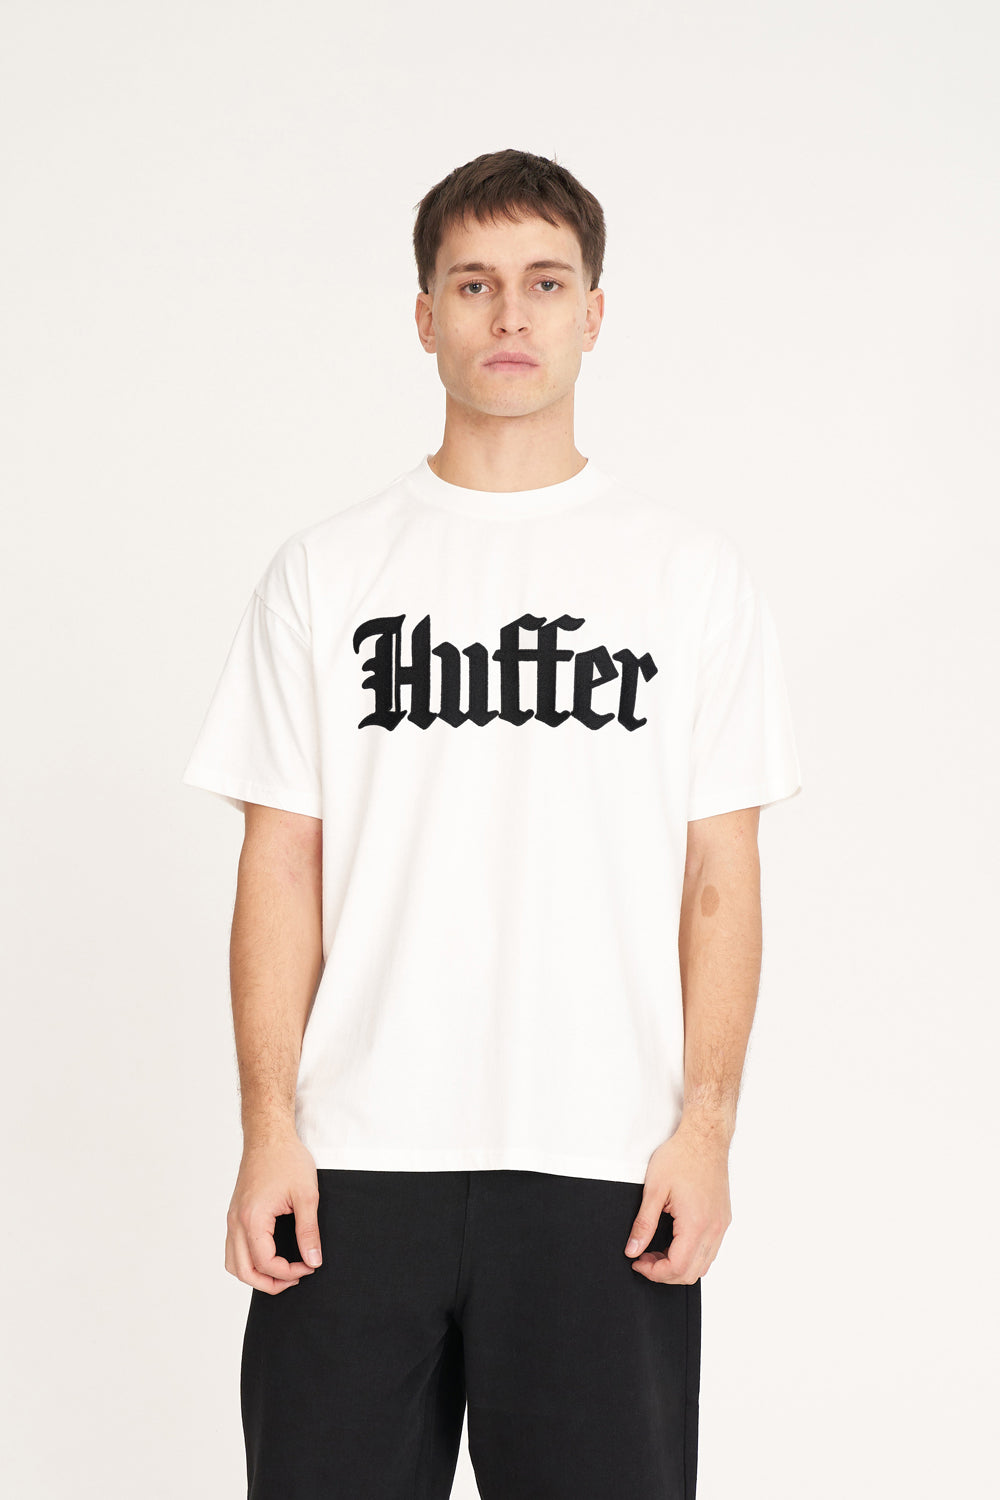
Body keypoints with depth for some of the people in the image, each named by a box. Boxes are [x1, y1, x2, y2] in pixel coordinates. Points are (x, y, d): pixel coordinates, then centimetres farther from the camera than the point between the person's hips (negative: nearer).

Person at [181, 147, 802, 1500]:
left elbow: (721, 877, 4)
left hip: (605, 1169, 0)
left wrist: (707, 1127, -5)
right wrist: (268, 1128, -3)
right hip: (357, 1158, 1)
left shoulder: (692, 574, 6)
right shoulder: (328, 571, 7)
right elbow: (282, 867, 4)